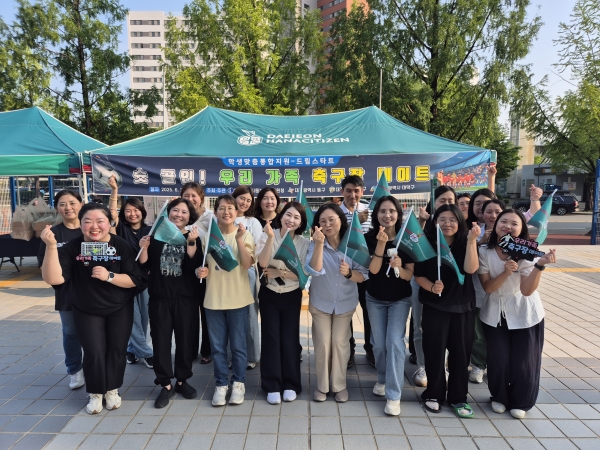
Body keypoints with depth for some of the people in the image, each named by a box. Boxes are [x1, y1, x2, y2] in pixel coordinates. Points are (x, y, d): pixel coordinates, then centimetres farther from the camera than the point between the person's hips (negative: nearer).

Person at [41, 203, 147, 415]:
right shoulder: (73, 247, -14)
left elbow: (135, 280, -14)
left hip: (120, 309, 1)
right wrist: (51, 247, -35)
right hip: (86, 311, 0)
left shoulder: (121, 245, -14)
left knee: (117, 350, 6)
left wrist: (109, 276, -29)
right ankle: (95, 393, 22)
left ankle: (112, 389, 30)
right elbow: (53, 279, -25)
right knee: (94, 352, -4)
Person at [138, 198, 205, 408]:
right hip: (159, 297, 1)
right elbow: (145, 266, 4)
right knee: (160, 340, 6)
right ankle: (166, 384, 20)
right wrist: (144, 248, -12)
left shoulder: (193, 238, 2)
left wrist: (191, 242, -22)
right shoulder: (156, 235, 3)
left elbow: (195, 266, -13)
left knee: (186, 339, 8)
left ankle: (182, 380, 26)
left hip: (186, 298, 0)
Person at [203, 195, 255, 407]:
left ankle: (238, 383, 26)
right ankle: (221, 384, 27)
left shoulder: (245, 234, -2)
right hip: (213, 298, 2)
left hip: (237, 298, -2)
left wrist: (239, 239, -21)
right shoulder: (208, 235, 3)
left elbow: (247, 263, -14)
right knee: (217, 346, 10)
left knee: (238, 345, 8)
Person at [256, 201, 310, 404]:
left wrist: (280, 273, -19)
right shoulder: (267, 236, -10)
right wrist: (271, 237, -33)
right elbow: (263, 263, -25)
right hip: (269, 295, 0)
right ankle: (272, 386, 18)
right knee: (271, 338, 4)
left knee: (289, 339, 7)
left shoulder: (304, 243, -7)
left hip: (292, 296, 1)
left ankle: (291, 384, 23)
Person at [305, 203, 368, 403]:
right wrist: (319, 244, -40)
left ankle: (340, 385, 28)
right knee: (323, 343, 7)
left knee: (340, 342, 9)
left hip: (345, 303, 1)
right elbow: (314, 270, -31)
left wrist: (349, 273, -31)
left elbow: (363, 276, -10)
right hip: (320, 303, 0)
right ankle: (322, 385, 26)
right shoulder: (315, 245, -15)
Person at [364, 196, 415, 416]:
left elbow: (410, 275, -13)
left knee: (395, 341, -11)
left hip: (400, 299, -1)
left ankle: (394, 395, -1)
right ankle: (382, 379, 37)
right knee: (379, 343, 11)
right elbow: (373, 269, -23)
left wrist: (399, 268, -35)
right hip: (375, 299, 1)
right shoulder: (369, 238, -12)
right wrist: (381, 243, -35)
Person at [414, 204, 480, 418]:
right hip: (434, 307, -1)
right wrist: (431, 287, -21)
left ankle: (458, 398, 24)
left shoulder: (465, 245, -1)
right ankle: (433, 394, 22)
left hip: (463, 306, 2)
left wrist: (471, 240, -23)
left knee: (460, 352, 8)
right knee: (434, 352, 4)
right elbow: (418, 275, -3)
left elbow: (471, 269, -18)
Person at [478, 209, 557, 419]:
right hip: (495, 314, 1)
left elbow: (527, 290, -22)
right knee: (498, 358, 2)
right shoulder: (484, 252, -13)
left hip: (525, 314, 0)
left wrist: (540, 265, -35)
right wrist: (506, 271, -31)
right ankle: (499, 397, 29)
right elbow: (487, 287, -15)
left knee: (524, 360, 5)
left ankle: (521, 402, 30)